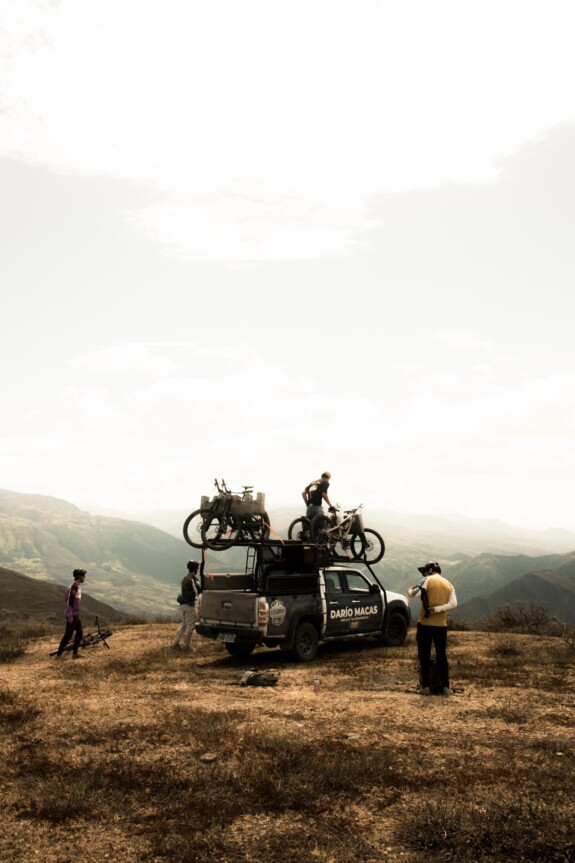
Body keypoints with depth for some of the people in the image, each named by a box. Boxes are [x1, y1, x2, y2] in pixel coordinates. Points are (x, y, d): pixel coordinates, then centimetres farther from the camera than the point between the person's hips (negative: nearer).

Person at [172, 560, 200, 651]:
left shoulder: (186, 578, 12)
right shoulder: (190, 579, -19)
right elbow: (191, 595, -20)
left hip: (183, 605, 10)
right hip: (189, 605, -10)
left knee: (184, 625, 19)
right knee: (190, 626, 1)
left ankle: (175, 643, 20)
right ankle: (185, 645, 6)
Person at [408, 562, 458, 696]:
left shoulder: (427, 580, -4)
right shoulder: (449, 585, 10)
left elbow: (414, 594, -13)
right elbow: (453, 604, -3)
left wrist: (409, 591, 9)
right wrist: (437, 609, -9)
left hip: (425, 624, -4)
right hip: (441, 625, 4)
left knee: (424, 656, 4)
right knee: (442, 656, 11)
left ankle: (426, 687, 2)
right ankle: (445, 687, 11)